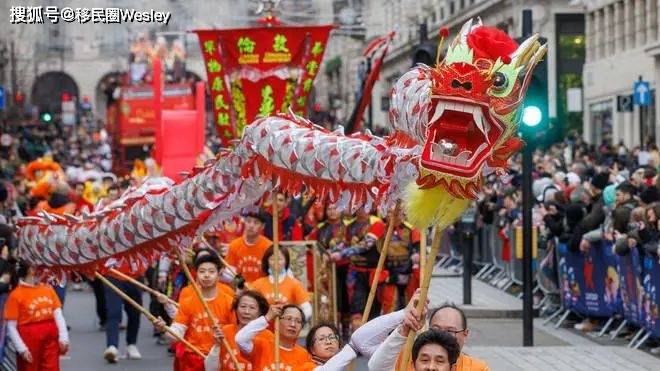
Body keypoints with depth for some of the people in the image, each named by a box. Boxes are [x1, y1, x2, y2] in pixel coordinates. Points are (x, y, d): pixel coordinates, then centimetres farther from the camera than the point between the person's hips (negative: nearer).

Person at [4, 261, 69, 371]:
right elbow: (11, 327, -8)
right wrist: (22, 349, -13)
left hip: (50, 339, 4)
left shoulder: (48, 289, 5)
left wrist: (63, 337, -2)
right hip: (29, 340, -4)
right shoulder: (16, 294, -8)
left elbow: (58, 315, 7)